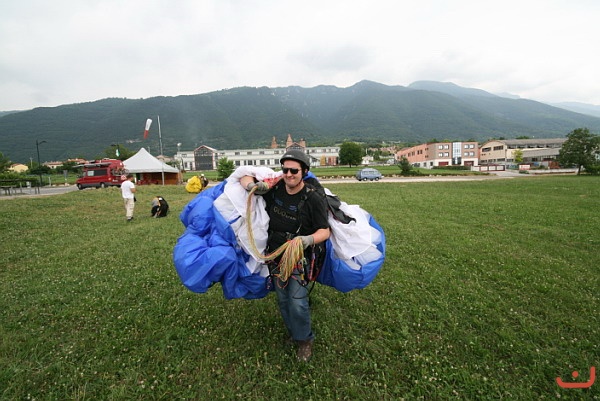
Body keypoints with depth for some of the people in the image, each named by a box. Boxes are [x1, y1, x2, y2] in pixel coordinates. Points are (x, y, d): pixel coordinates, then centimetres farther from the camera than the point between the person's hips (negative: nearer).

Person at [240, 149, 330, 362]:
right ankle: (292, 332, 41)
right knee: (283, 299, 16)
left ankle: (304, 340, 21)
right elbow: (244, 179, 3)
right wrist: (252, 185, -21)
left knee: (297, 302, -7)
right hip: (276, 255, 4)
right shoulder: (274, 188, -8)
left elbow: (325, 231, -17)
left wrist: (310, 239, -38)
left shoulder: (313, 199, -19)